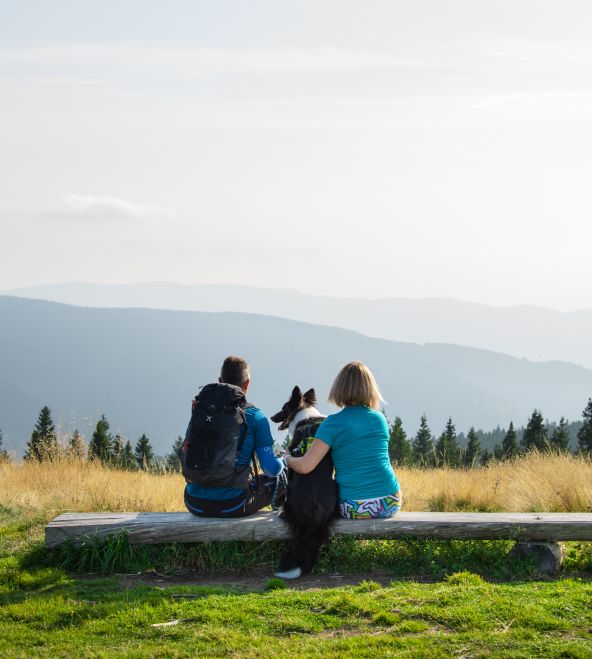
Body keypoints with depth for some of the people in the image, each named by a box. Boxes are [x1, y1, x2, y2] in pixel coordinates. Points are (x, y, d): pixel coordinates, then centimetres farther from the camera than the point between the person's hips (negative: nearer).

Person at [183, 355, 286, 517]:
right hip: (232, 506, -4)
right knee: (279, 479, 18)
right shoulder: (255, 417, -6)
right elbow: (270, 469, -6)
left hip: (195, 505, 4)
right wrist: (283, 461, 18)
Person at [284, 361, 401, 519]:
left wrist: (287, 459, 9)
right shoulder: (380, 419, 7)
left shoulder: (334, 423, -7)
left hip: (355, 509, -3)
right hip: (391, 504, 3)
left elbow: (305, 467, -13)